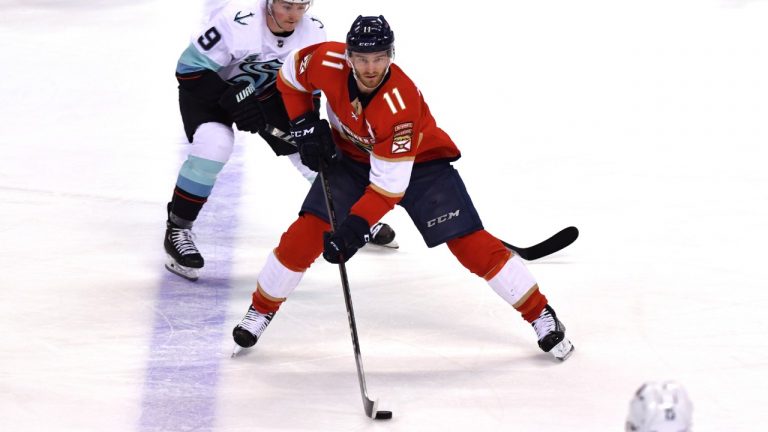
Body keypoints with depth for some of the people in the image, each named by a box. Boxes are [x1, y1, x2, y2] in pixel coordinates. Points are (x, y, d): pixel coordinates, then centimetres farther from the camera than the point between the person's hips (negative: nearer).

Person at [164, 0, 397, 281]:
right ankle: (177, 228, -15)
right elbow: (190, 67, -29)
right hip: (210, 89, -5)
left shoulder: (313, 32, -19)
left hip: (266, 91, 5)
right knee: (214, 143, -30)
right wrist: (232, 99, -36)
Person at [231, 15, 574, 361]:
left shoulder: (401, 104, -38)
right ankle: (261, 310, 8)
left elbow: (389, 185, -36)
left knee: (468, 242, -13)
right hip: (352, 157, 3)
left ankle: (540, 313, -2)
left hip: (419, 161, -3)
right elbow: (291, 77, -2)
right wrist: (305, 126, -11)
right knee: (307, 234, -12)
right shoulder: (327, 63, -27)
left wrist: (355, 229, -43)